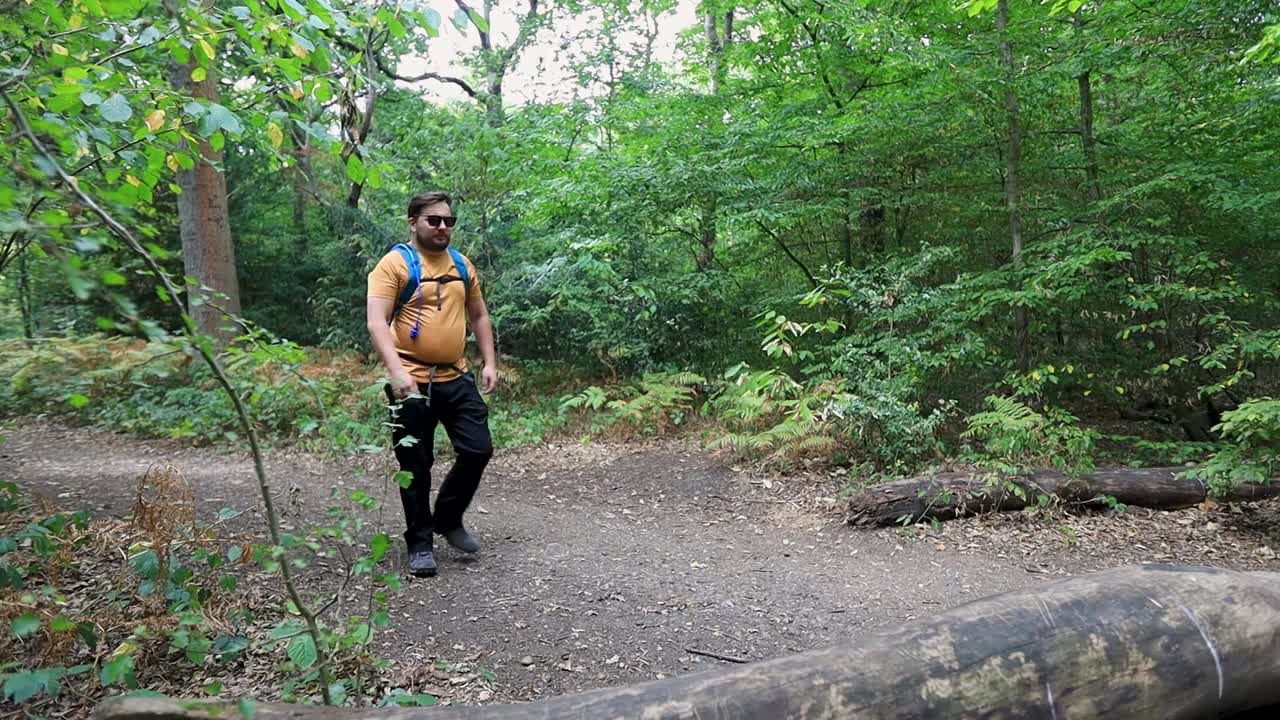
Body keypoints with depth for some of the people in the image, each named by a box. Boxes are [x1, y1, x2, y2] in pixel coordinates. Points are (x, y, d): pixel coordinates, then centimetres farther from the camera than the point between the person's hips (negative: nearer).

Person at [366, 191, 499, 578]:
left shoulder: (462, 265, 11)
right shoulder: (395, 263, -8)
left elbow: (479, 316, 19)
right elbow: (376, 321, -17)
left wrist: (489, 362, 10)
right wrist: (396, 371, -28)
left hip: (457, 379, 5)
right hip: (413, 383, -5)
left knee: (478, 449, 4)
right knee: (416, 466, 4)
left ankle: (448, 519, 27)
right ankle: (420, 544, 18)